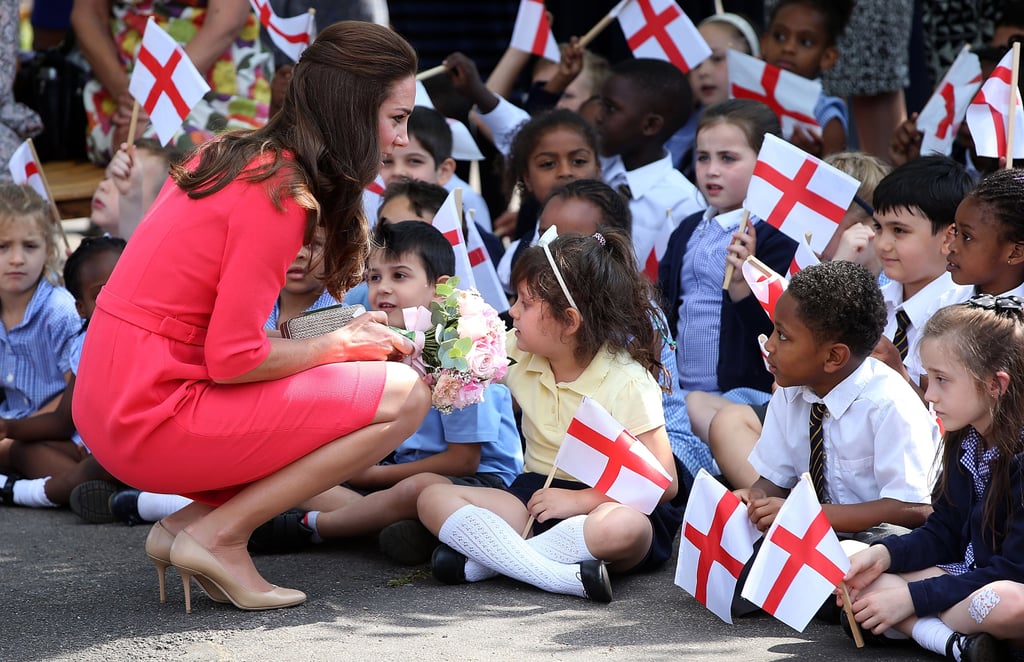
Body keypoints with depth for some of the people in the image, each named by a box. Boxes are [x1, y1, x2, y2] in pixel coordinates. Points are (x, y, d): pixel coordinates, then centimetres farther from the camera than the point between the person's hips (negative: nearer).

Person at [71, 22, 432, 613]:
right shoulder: (281, 193, -16)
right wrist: (338, 344, -3)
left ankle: (184, 525, 7)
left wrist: (342, 337, 7)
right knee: (405, 394, -9)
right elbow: (232, 358, -18)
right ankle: (218, 536, -6)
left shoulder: (235, 158, 12)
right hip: (157, 419, -9)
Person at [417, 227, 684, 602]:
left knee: (626, 528, -41)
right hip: (535, 495, 5)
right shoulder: (519, 356, 2)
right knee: (433, 499, -17)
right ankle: (562, 576, -35)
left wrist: (580, 499, -25)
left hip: (604, 502, -5)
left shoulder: (627, 384, -14)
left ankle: (481, 559, -31)